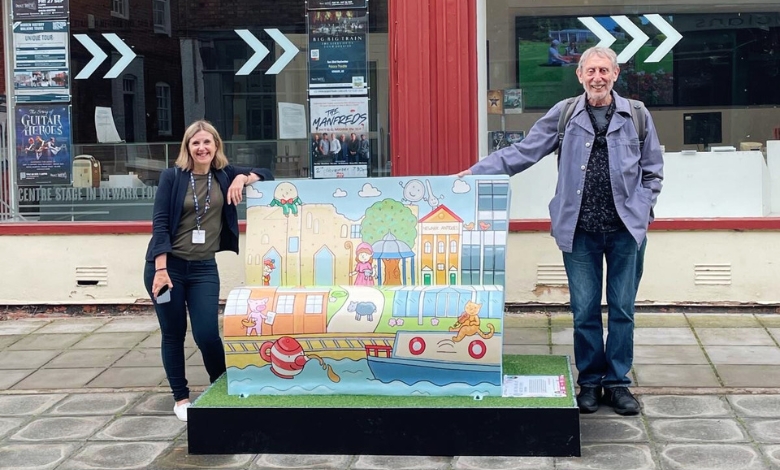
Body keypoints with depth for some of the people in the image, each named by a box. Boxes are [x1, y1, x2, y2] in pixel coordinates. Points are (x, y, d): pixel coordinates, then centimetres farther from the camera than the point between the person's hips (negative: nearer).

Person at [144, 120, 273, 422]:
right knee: (173, 335, 7)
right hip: (168, 265, -2)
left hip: (204, 268, 2)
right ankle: (180, 398, 21)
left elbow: (266, 176, 7)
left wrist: (243, 179, -14)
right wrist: (161, 269, -17)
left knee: (207, 335, -4)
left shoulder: (225, 175, 5)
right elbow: (160, 223, -9)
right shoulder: (172, 177, -4)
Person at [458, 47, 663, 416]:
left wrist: (641, 211, 0)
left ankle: (618, 382, 20)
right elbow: (522, 152, 2)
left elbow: (653, 172, 11)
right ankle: (589, 382, 20)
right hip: (580, 231, 0)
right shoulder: (564, 115, 3)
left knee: (622, 309, 6)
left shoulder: (637, 116, 4)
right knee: (584, 310, 5)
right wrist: (476, 172, -5)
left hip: (626, 230, 0)